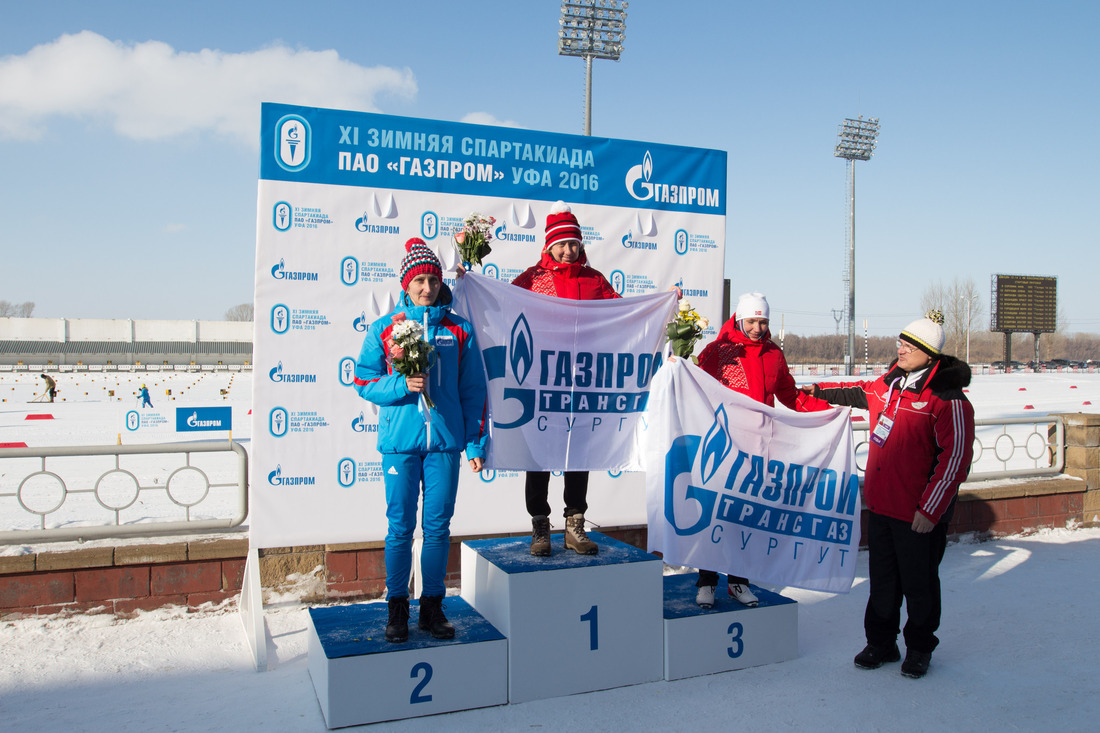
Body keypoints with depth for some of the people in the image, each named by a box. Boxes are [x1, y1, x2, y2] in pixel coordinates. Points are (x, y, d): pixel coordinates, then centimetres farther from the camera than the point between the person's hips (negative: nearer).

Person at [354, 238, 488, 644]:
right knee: (400, 527, 5)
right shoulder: (384, 328, 4)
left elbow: (473, 391, 7)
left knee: (438, 527, 7)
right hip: (399, 441, -1)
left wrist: (476, 442, 4)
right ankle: (397, 608, 19)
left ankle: (432, 607, 20)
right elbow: (364, 380, 3)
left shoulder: (459, 330, 6)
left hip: (445, 442, 1)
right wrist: (402, 386, -14)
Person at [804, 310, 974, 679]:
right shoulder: (891, 383, 6)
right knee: (883, 579, 15)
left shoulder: (948, 399, -16)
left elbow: (955, 459, -17)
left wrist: (930, 509, -18)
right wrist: (822, 391, 37)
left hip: (919, 513, -6)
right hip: (881, 503, 7)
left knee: (919, 582, 10)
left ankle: (919, 648, 30)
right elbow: (862, 393, 29)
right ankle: (881, 643, 30)